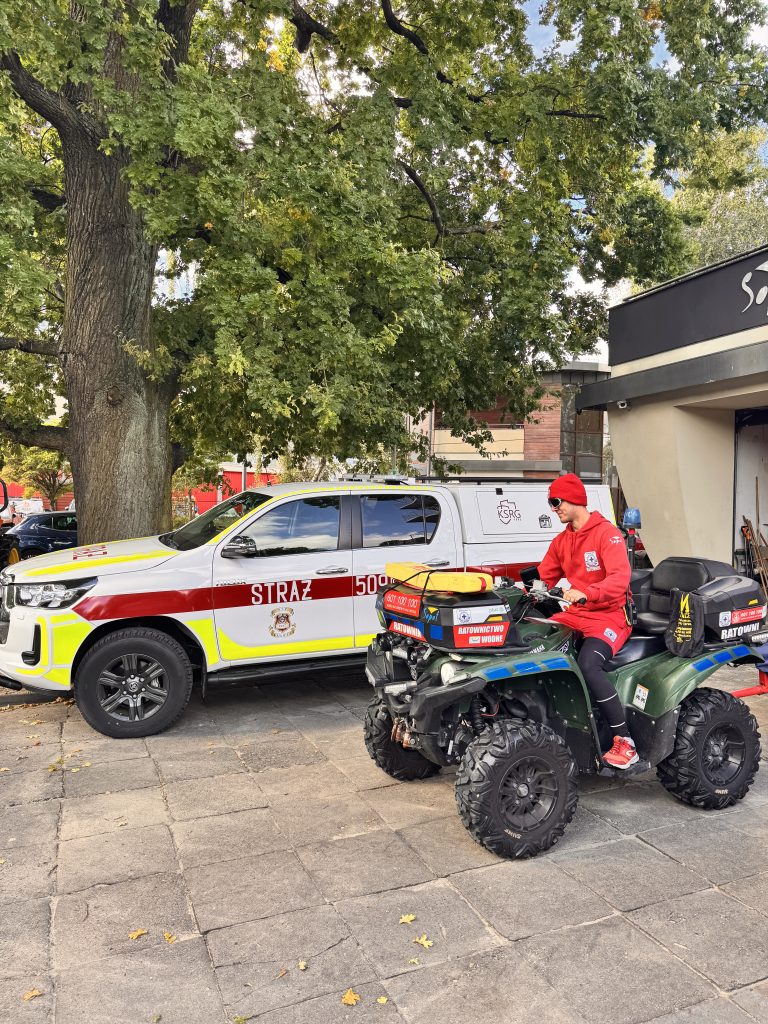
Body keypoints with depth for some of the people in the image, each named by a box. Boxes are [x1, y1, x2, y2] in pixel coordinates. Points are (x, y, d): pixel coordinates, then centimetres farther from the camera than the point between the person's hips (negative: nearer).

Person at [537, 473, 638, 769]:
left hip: (609, 616, -7)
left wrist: (586, 594, -40)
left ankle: (625, 742, -23)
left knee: (588, 664, -33)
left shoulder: (607, 534, -10)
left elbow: (620, 578, -25)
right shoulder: (561, 541, 15)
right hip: (575, 615, 8)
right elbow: (543, 578, 16)